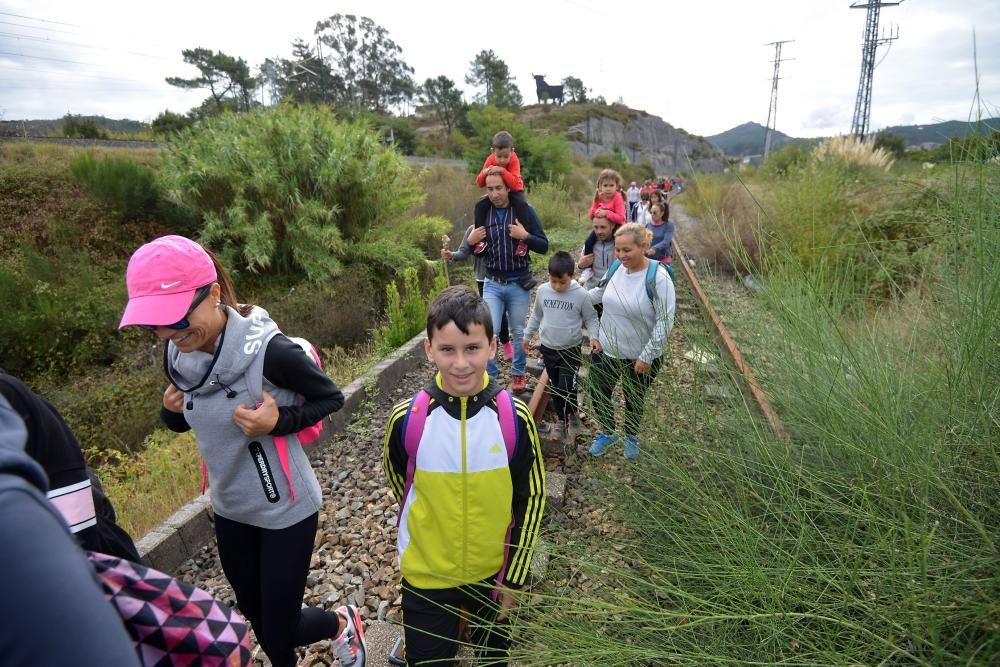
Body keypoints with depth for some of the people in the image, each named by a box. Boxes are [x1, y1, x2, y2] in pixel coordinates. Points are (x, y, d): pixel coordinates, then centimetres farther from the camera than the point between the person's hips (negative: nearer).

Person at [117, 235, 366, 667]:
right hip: (230, 508, 6)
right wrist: (171, 409, -12)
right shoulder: (177, 353, -7)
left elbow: (331, 397, -13)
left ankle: (342, 623, 39)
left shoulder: (268, 349, -28)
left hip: (285, 509, -6)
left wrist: (278, 421, -29)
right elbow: (185, 421, 10)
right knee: (261, 623, 23)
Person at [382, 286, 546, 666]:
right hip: (425, 577, -1)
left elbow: (531, 498, -7)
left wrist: (514, 576, -3)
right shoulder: (406, 419, -19)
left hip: (493, 573, 1)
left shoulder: (515, 418, -19)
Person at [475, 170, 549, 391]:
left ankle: (518, 373, 32)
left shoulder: (525, 210, -7)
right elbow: (476, 251, 12)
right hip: (492, 284, 1)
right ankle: (489, 376, 13)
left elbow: (544, 246, -5)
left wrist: (525, 236, -20)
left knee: (518, 332, 13)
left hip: (519, 284, -1)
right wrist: (470, 241, -10)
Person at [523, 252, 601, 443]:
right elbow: (536, 316, 10)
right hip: (548, 348, 3)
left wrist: (594, 337, -20)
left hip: (571, 350, -3)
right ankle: (561, 419, 35)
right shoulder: (542, 290, -5)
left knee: (567, 388, -7)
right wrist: (527, 335, 16)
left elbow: (591, 319, -3)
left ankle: (572, 417, 22)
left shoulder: (581, 295, -15)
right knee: (555, 387, 14)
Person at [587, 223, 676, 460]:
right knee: (598, 394, 13)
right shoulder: (616, 269, -6)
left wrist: (647, 356, -20)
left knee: (634, 401, 19)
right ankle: (607, 433, 42)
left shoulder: (658, 277, -22)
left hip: (641, 358, -4)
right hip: (606, 350, 4)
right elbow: (600, 293, 14)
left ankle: (631, 437, 48)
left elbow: (665, 321, -21)